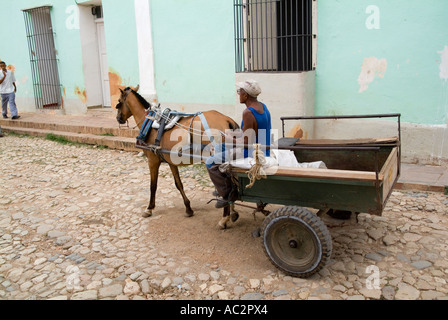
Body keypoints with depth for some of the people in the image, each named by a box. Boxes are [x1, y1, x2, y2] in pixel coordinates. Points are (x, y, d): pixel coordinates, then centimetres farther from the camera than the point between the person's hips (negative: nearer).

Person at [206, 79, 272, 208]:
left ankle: (228, 195, 7)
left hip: (251, 156, -10)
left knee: (211, 163, -1)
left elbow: (246, 143, -25)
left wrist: (230, 139, -8)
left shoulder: (248, 113, -26)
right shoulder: (263, 107, 4)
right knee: (223, 150, 29)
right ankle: (226, 187, 35)